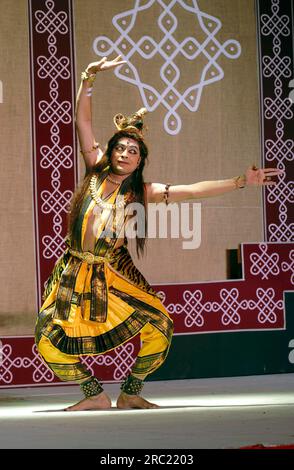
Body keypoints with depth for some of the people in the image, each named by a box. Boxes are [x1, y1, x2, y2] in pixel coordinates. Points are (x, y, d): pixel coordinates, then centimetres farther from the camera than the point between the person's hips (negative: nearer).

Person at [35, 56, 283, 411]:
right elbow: (83, 120, -4)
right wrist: (90, 76, -15)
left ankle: (130, 394, 8)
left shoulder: (142, 192, 1)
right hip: (75, 272, 0)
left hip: (114, 274, 0)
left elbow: (192, 191, -4)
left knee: (159, 329, -14)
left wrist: (241, 181, -10)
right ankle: (95, 395, 13)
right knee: (50, 345, -9)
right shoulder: (96, 169, 1)